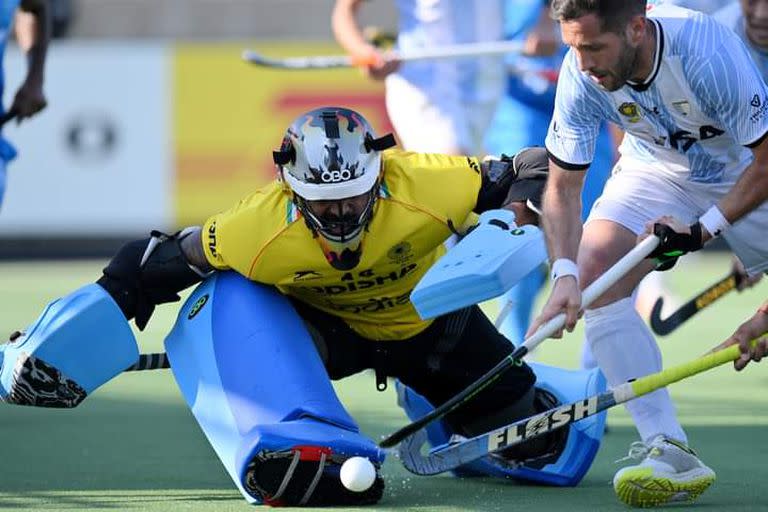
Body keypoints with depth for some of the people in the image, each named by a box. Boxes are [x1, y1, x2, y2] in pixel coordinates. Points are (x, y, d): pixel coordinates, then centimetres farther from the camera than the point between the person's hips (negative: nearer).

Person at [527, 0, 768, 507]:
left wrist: (705, 228, -29)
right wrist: (565, 273, -31)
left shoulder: (711, 56, -37)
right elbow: (563, 185, -16)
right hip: (657, 170, 3)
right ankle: (670, 453, -20)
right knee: (595, 275, -19)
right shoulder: (581, 76, -25)